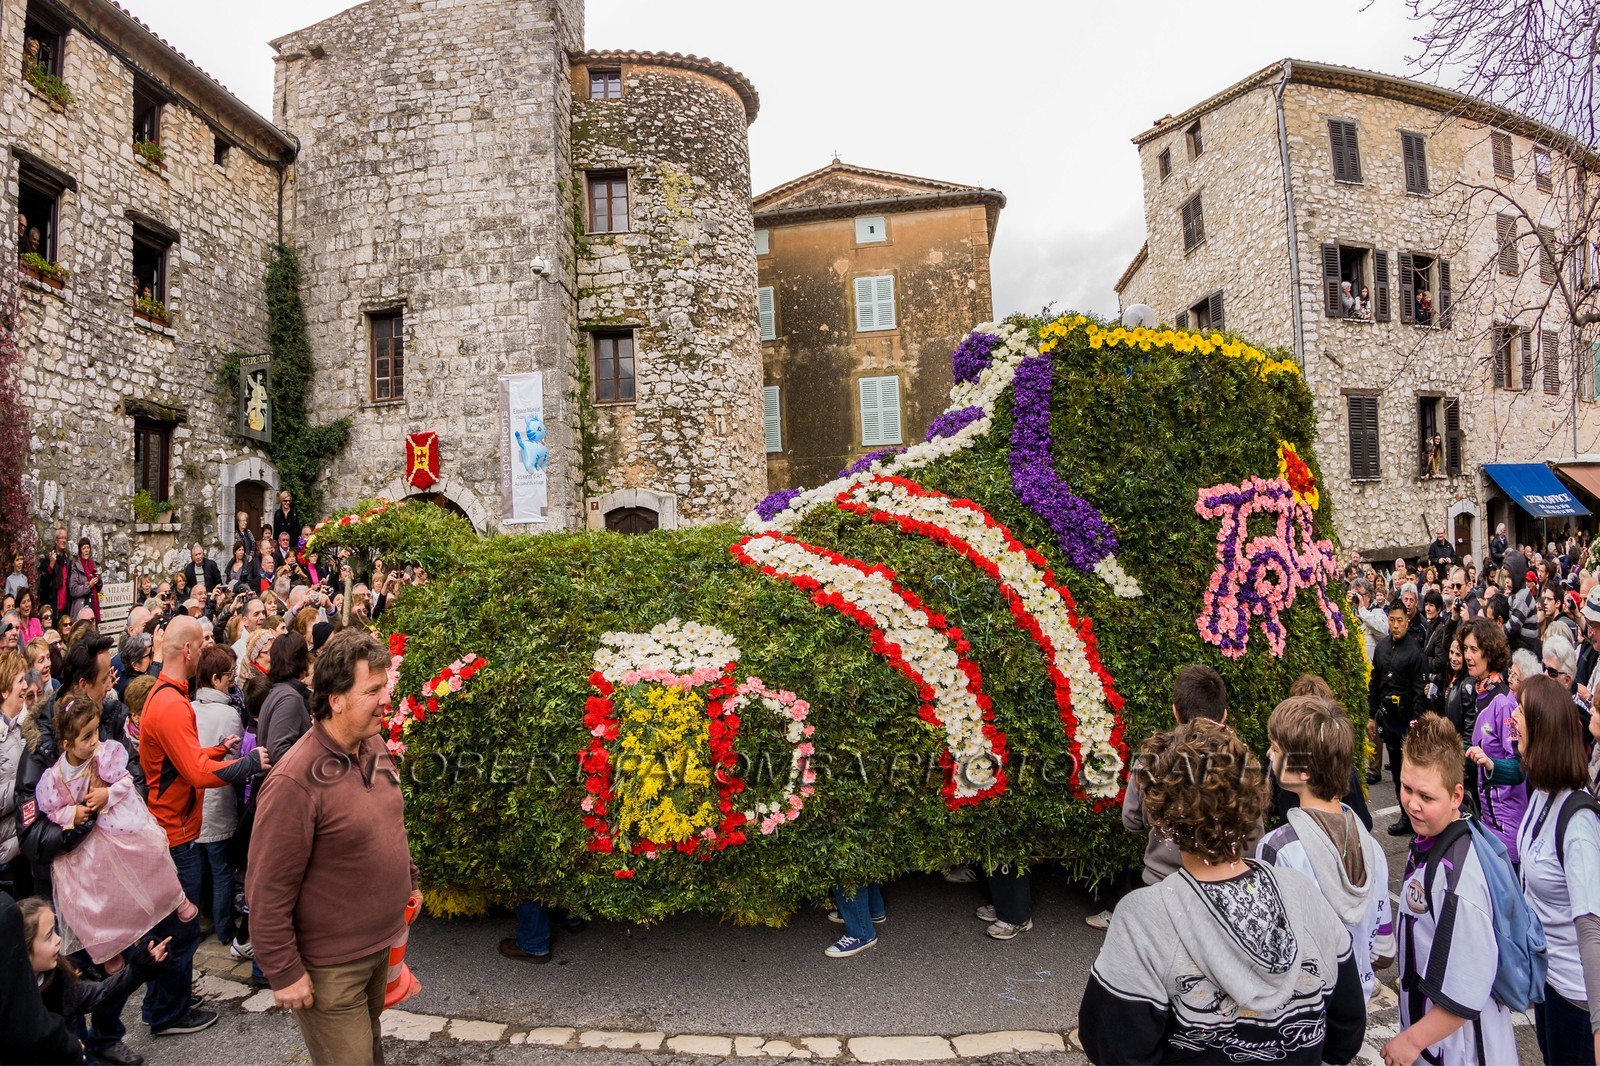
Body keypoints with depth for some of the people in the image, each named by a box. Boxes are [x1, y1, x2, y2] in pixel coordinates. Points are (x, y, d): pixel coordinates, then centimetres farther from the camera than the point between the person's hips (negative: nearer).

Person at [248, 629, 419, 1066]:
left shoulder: (374, 746, -2)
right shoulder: (295, 781, -27)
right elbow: (268, 890, -21)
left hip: (382, 944, 7)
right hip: (330, 966, -7)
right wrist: (284, 973, -16)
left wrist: (409, 882, 19)